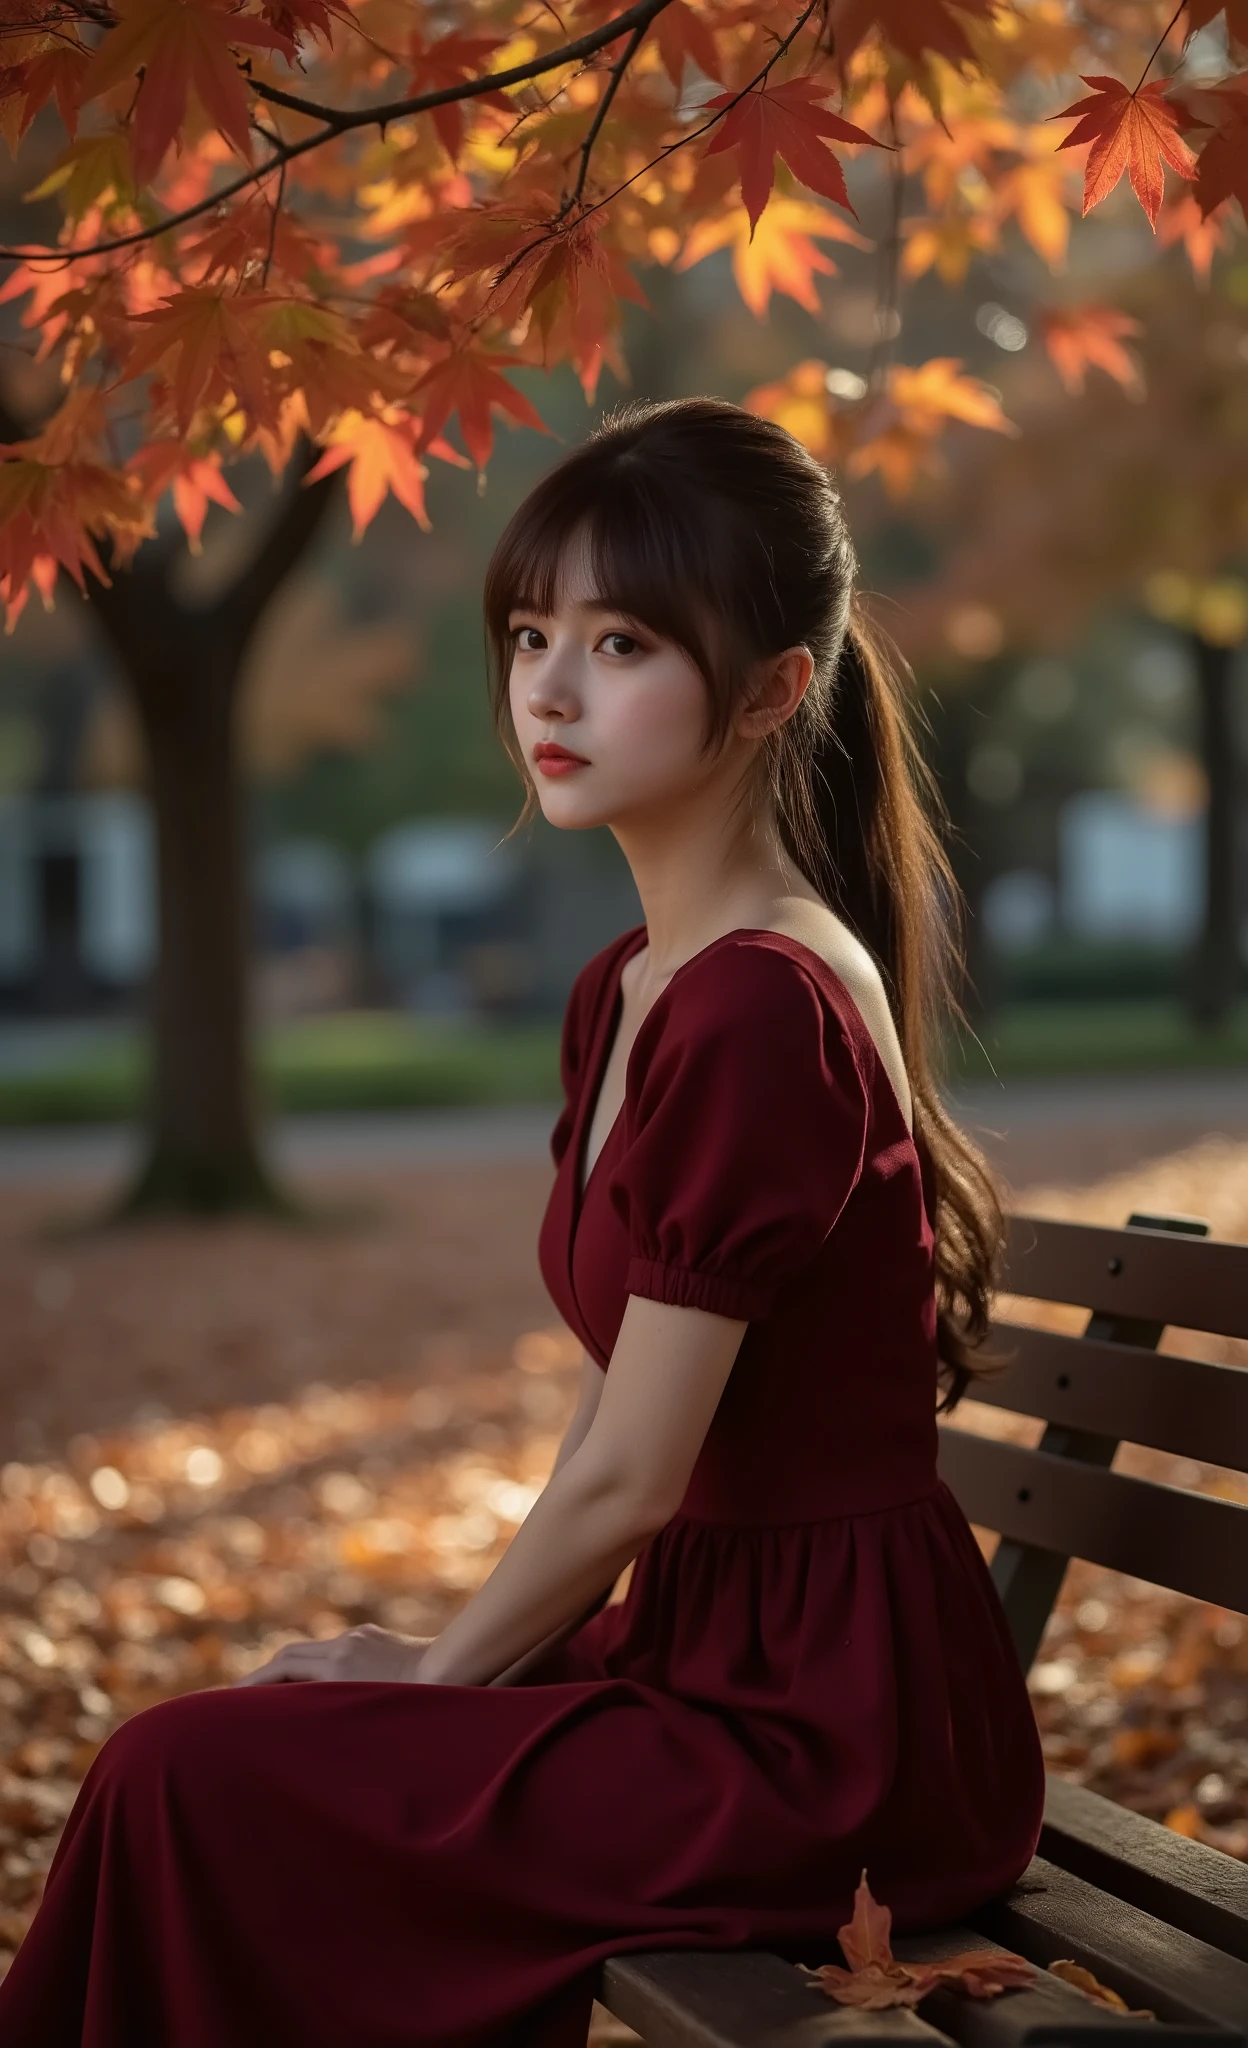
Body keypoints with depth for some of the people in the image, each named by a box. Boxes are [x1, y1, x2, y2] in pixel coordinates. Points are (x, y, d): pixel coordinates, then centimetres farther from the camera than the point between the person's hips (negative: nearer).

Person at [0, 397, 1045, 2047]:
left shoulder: (761, 1012, -22)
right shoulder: (626, 995, 9)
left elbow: (630, 1477, -18)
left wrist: (442, 1673, -3)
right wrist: (459, 1664, 5)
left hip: (827, 1725, -9)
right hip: (730, 1658, 9)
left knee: (191, 1784, -9)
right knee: (201, 1753, 11)